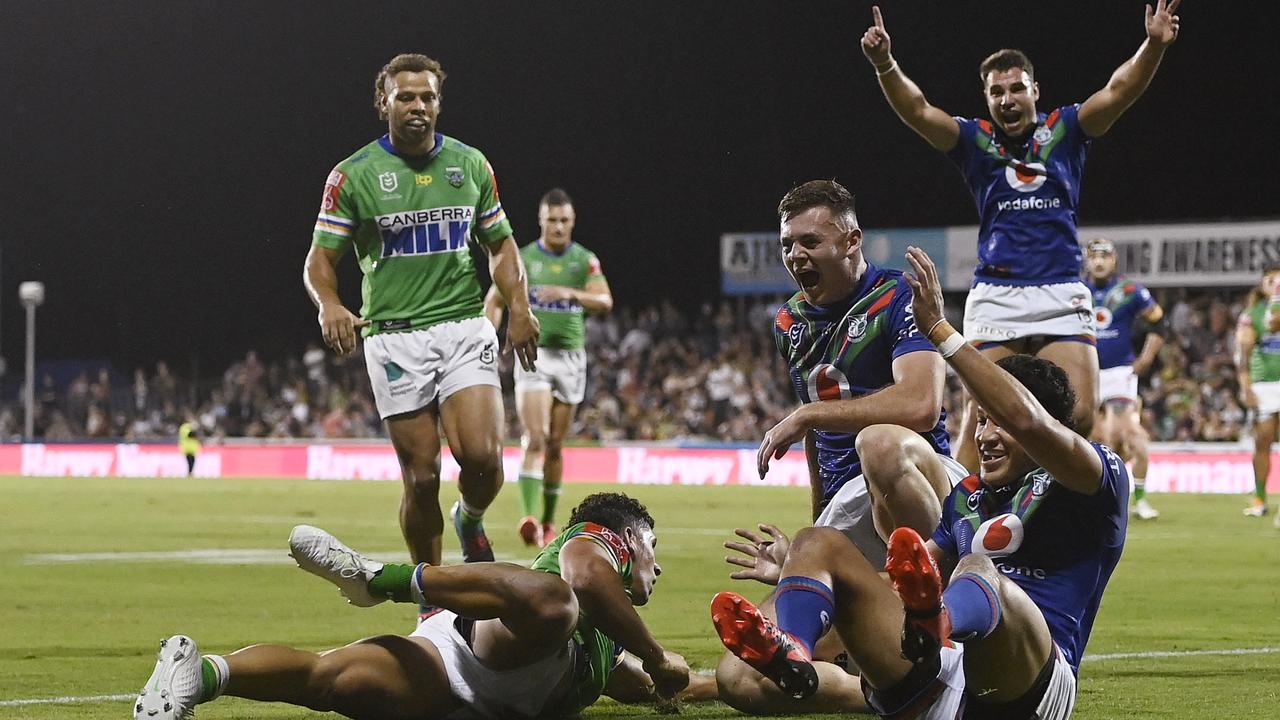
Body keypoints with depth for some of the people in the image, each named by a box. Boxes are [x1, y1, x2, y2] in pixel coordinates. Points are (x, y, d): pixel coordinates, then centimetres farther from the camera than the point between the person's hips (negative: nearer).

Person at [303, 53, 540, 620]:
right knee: (422, 476, -5)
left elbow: (500, 243, 19)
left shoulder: (471, 165, 10)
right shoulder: (352, 176, 0)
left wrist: (519, 305, 3)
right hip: (394, 336, -2)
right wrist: (329, 305, -20)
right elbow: (320, 259, 1)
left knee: (481, 455, -17)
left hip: (465, 327, 2)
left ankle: (470, 520, 18)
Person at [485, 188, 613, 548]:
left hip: (570, 356, 2)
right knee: (535, 438, -17)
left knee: (555, 444, 9)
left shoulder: (585, 260, 2)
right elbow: (493, 301, 10)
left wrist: (569, 293, -30)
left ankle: (549, 520, 21)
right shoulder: (522, 259, 0)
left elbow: (605, 302, -12)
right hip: (533, 354, -2)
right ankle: (529, 518, -27)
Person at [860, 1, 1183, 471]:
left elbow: (1119, 91, -5)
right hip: (995, 297, -1)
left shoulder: (1064, 130, 8)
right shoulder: (975, 139, 8)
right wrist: (884, 64, -25)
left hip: (1061, 295, 1)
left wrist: (1154, 45, -23)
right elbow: (917, 110, -6)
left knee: (1078, 415, -9)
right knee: (982, 416, -8)